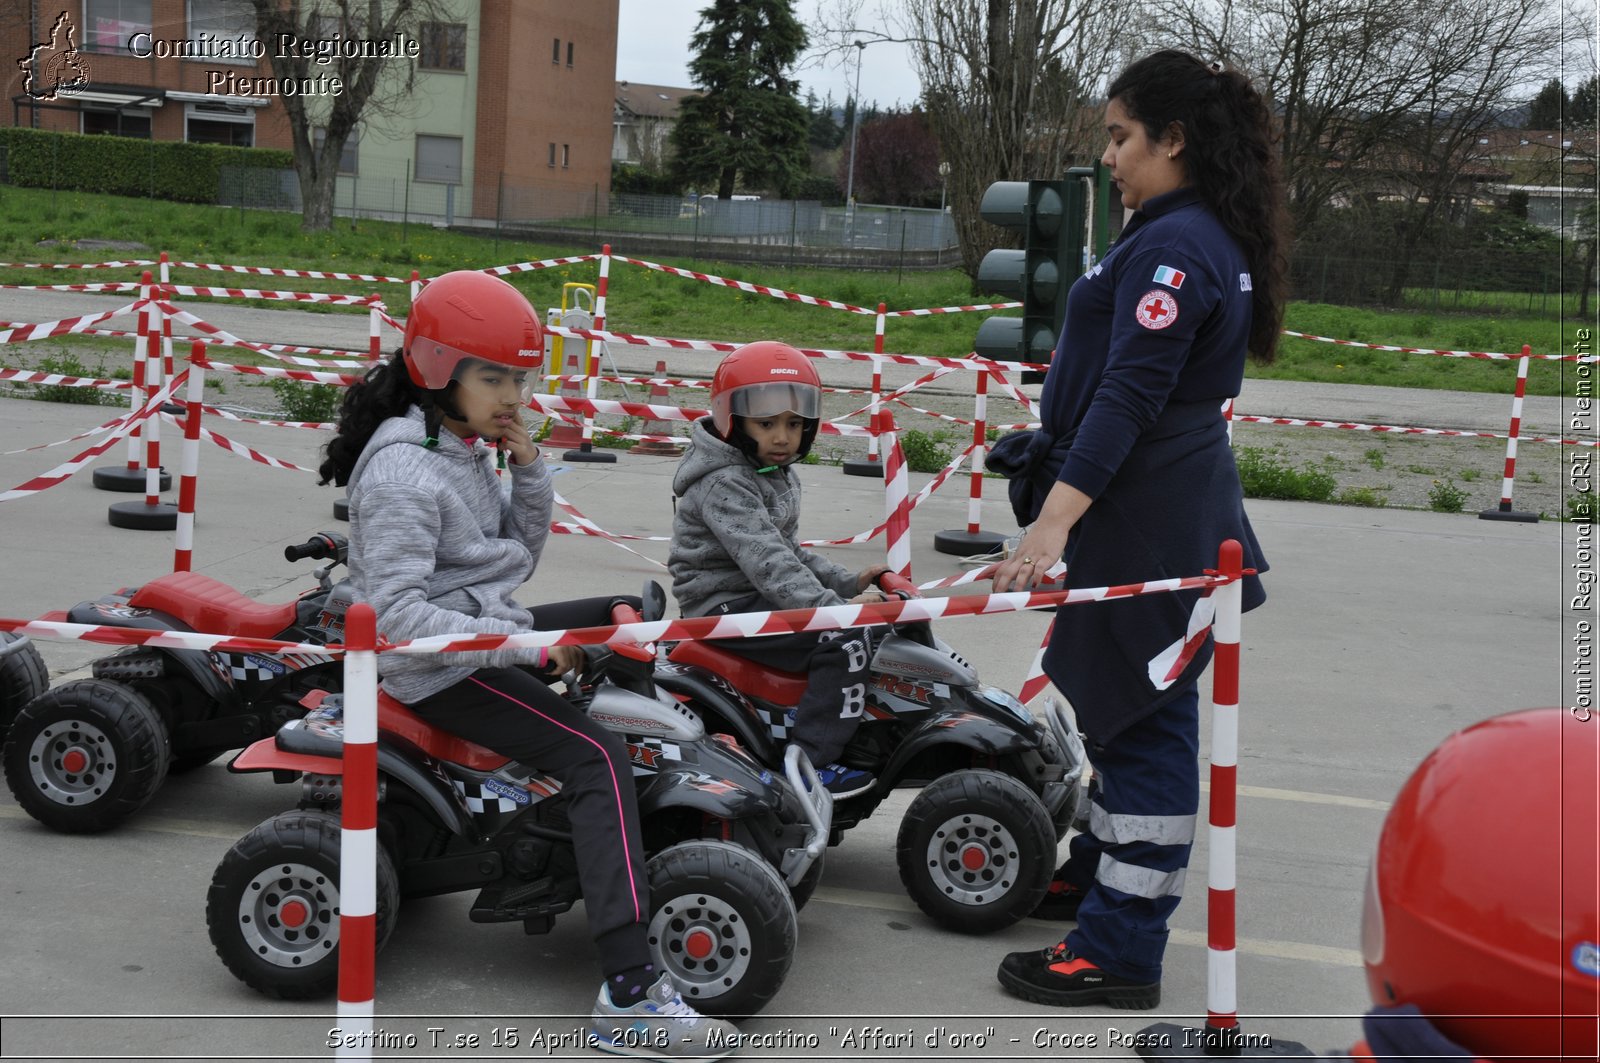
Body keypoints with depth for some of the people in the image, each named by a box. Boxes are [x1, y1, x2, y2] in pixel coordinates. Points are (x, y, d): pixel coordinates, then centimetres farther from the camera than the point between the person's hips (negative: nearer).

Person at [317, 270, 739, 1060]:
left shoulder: (467, 448, 10)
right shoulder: (403, 471, -20)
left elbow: (520, 556, 16)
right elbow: (398, 615, -26)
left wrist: (528, 471, -1)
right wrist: (527, 647, -25)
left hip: (487, 632, 10)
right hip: (437, 669, -10)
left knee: (627, 614, 15)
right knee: (597, 757, -23)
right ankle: (629, 996, -31)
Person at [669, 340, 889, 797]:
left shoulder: (778, 477, 14)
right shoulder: (724, 486, -19)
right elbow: (766, 561, -31)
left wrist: (849, 582, 7)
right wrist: (834, 606, -39)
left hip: (756, 599, 10)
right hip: (725, 607, -10)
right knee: (847, 638, -23)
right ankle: (810, 766, -23)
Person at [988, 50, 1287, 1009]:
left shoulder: (1173, 246, -18)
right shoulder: (1215, 241, 14)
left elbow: (1129, 398, -25)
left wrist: (1054, 522, -28)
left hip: (1149, 523, -10)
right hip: (1170, 509, 10)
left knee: (1143, 721, -5)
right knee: (1124, 706, 21)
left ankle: (1122, 951, 2)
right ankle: (1100, 873, 38)